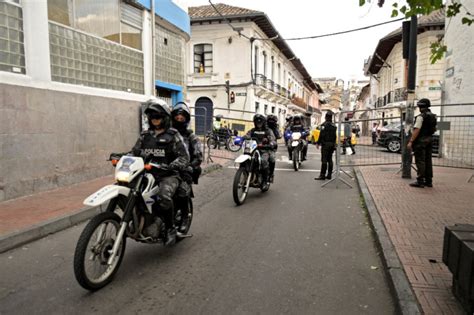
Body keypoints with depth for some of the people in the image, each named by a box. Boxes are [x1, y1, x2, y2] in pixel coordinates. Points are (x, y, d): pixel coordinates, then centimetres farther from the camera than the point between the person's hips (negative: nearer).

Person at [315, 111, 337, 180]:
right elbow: (335, 136, 18)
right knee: (330, 160, 9)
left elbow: (322, 135, -16)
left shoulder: (324, 124, -10)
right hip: (332, 144, 8)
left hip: (325, 144, -8)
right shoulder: (334, 126, 14)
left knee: (324, 160, -8)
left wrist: (318, 143, -12)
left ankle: (322, 175, -9)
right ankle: (329, 175, 11)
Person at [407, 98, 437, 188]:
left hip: (421, 140, -8)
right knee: (428, 161, 11)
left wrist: (411, 141, -21)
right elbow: (435, 129, 20)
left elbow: (416, 130, -21)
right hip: (429, 140, 8)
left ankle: (420, 181, -5)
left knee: (420, 161, -6)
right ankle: (428, 181, 15)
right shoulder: (433, 116, 12)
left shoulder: (421, 117, -15)